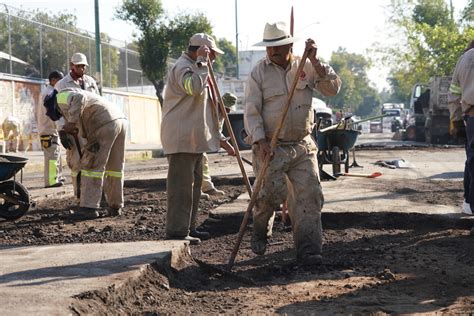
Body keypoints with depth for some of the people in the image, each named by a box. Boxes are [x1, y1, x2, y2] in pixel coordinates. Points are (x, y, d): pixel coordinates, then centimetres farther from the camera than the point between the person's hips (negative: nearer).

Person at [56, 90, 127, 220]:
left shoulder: (62, 98, 7)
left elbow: (79, 98, -18)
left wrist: (71, 122, -20)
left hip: (106, 124, -9)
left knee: (92, 166, -2)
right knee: (115, 167, 16)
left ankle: (89, 208, -4)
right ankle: (115, 206, 22)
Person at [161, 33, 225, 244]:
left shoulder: (193, 67, 21)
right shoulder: (182, 67, -13)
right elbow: (194, 87, -33)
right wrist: (201, 62, -22)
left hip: (194, 139, 11)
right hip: (181, 139, -11)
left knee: (193, 185, 15)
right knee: (181, 185, -10)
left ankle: (188, 227, 23)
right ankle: (176, 231, -8)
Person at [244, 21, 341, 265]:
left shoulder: (305, 67, 5)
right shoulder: (258, 73, -3)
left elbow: (333, 89, -5)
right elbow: (251, 112, -7)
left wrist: (315, 62, -16)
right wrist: (260, 141, -20)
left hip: (302, 145, 3)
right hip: (270, 146, -3)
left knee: (309, 194, -7)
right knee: (271, 194, -11)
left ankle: (308, 250, -6)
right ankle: (260, 231, 20)